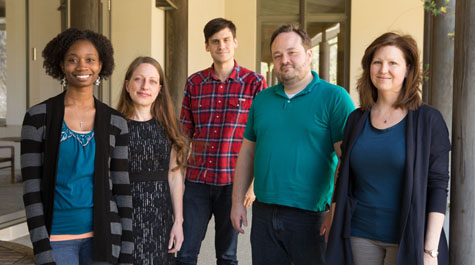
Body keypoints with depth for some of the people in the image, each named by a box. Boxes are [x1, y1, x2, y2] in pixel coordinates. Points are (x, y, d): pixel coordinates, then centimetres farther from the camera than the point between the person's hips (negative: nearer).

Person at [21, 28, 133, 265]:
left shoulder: (115, 123, 1)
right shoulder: (38, 117, -6)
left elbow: (121, 188, 3)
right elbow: (31, 188, -6)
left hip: (102, 233, 2)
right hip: (57, 235, -2)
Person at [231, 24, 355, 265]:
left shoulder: (334, 97, -6)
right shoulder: (262, 99, 10)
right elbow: (247, 152, 14)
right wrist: (237, 201, 10)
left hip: (310, 216, -4)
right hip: (263, 215, 5)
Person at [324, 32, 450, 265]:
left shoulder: (428, 121, -6)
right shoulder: (356, 119, 5)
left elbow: (438, 187, -8)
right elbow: (344, 181, 9)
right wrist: (334, 225, 7)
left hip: (408, 241, -3)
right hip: (360, 237, 3)